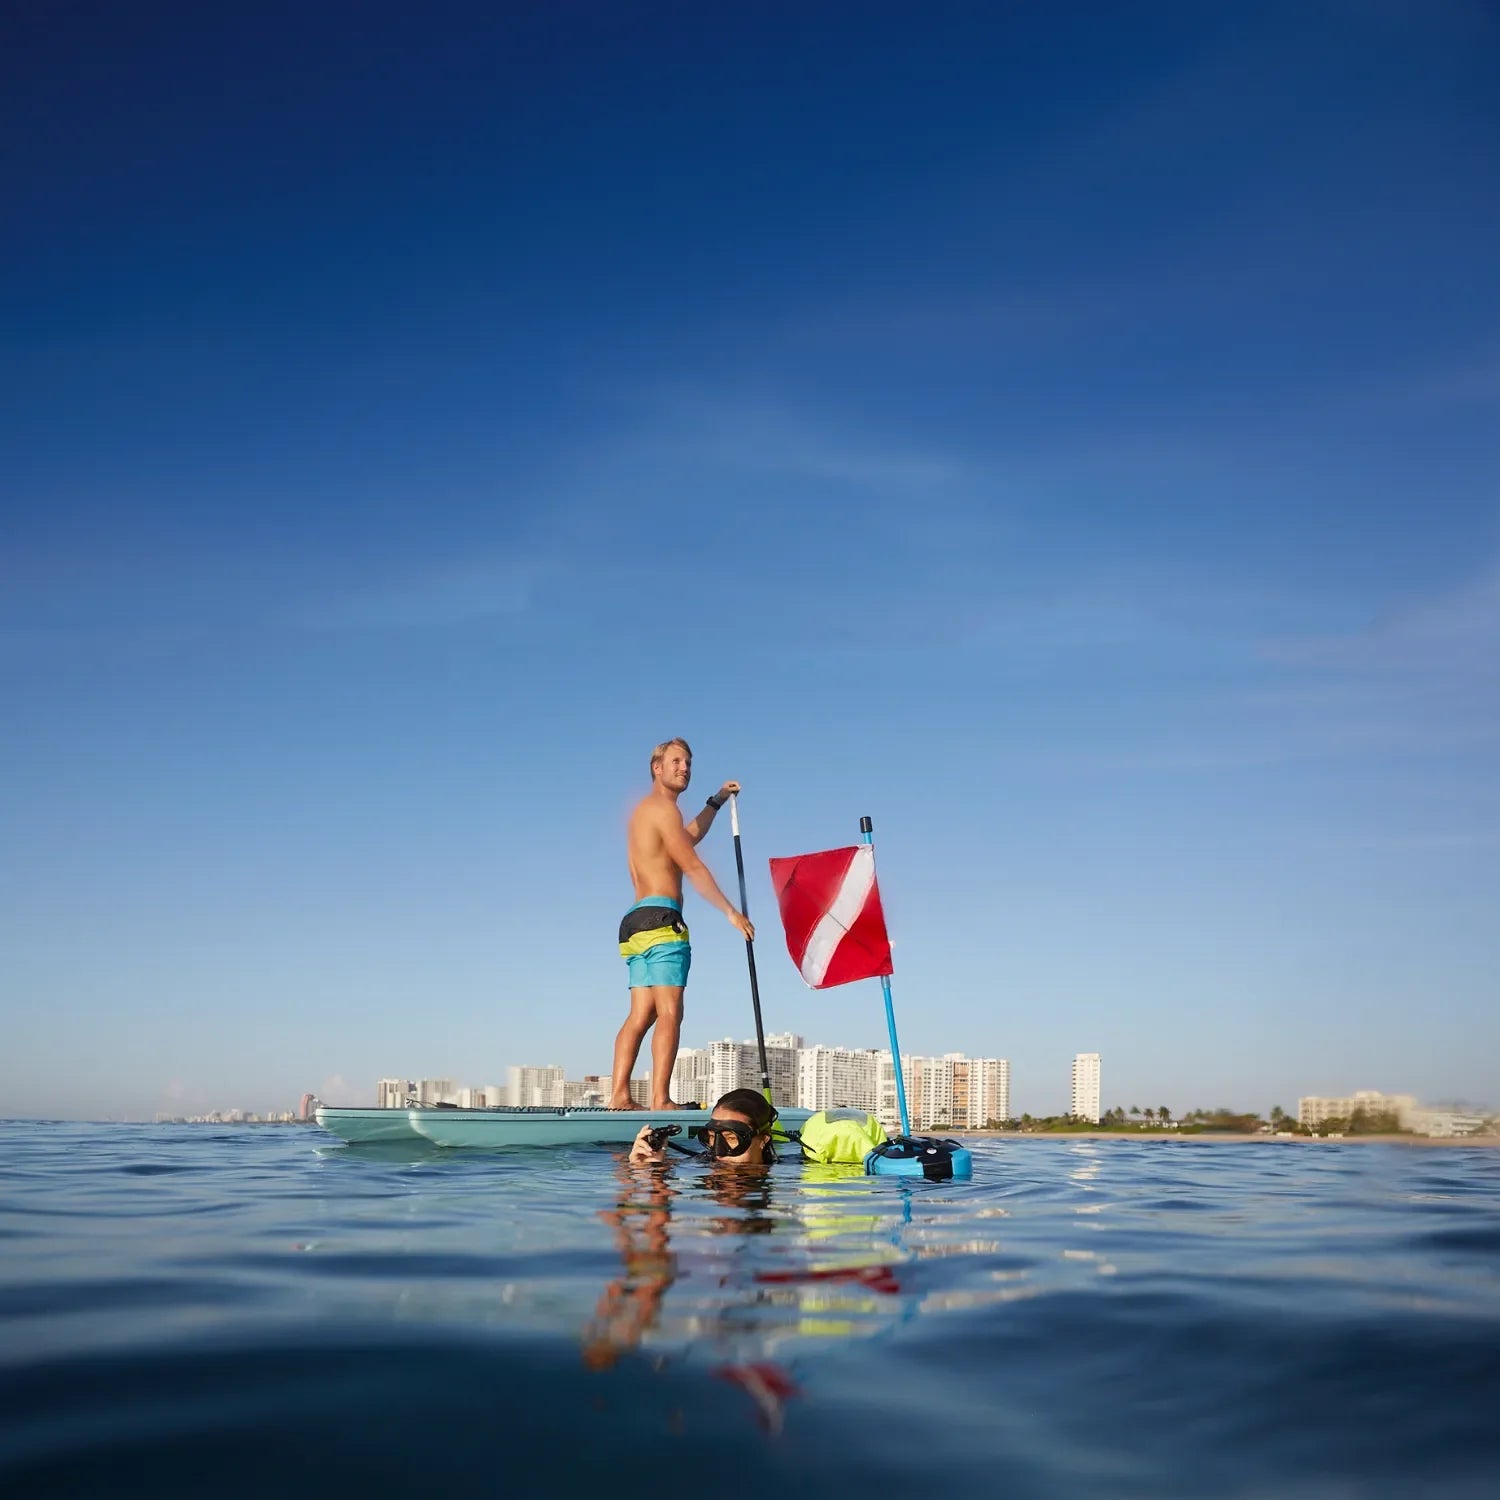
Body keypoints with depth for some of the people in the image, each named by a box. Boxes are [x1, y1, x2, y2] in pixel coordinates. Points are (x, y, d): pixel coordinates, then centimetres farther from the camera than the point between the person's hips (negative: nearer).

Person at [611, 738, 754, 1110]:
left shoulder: (645, 810, 24)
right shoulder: (663, 807, -4)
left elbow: (688, 838, 41)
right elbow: (693, 867, -9)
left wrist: (717, 801, 42)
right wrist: (731, 912, -7)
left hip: (637, 922, 10)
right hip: (661, 919, -10)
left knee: (640, 1015, 4)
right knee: (669, 1013, -14)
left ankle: (618, 1095, -4)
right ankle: (660, 1099, -20)